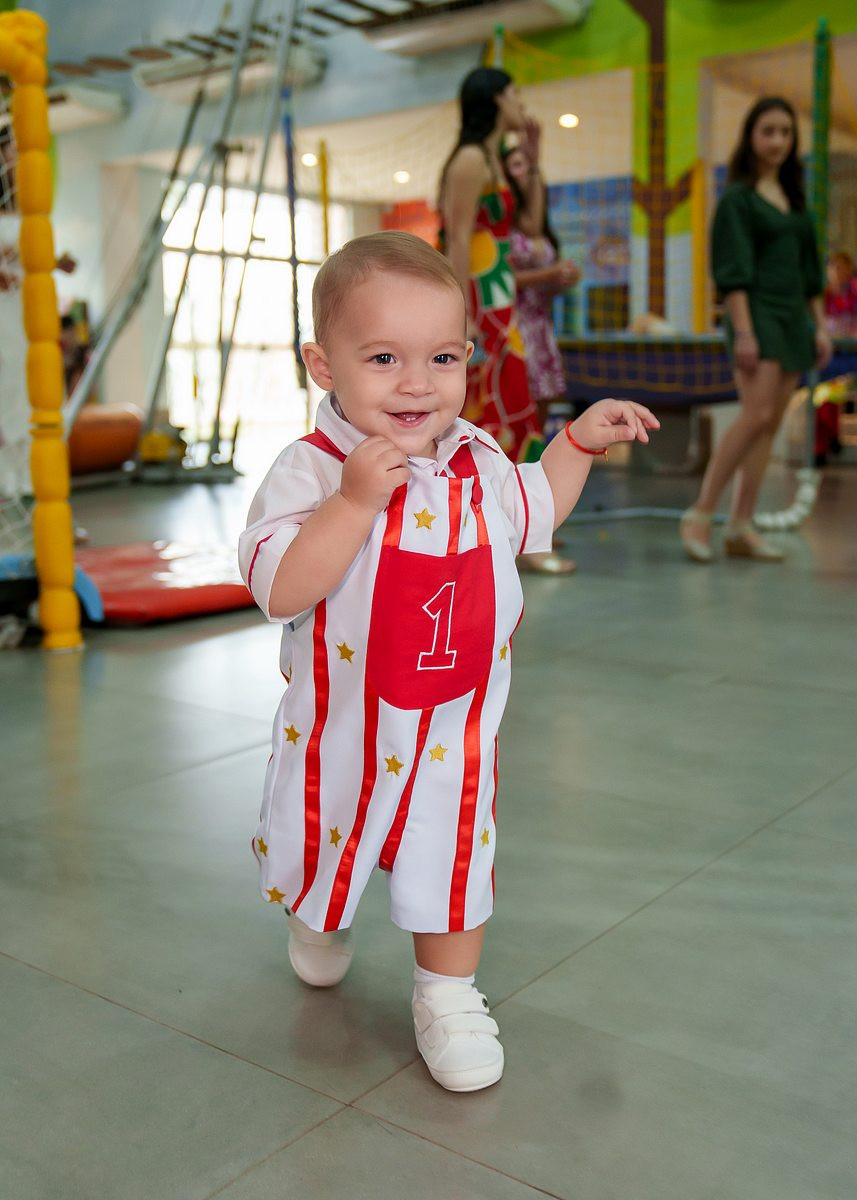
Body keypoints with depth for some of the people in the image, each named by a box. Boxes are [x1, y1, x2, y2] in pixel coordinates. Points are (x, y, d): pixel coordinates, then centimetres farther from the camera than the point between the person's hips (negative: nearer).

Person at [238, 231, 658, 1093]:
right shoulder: (309, 470, -21)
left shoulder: (479, 461, -3)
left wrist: (582, 440, 9)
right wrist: (354, 499, -39)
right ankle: (316, 911, 58)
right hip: (342, 729, -2)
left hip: (453, 730, 2)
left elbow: (533, 512, 19)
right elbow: (280, 592, -32)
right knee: (323, 843, 22)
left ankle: (447, 993, 34)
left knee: (453, 859, 11)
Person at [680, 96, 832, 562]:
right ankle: (700, 514, -11)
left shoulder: (794, 199, 18)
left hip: (794, 318, 7)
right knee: (756, 415, -19)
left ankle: (741, 528, 4)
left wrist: (819, 326, 14)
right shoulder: (738, 197, -2)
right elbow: (733, 271, -10)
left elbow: (809, 270, 20)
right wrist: (743, 331, -18)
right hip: (758, 314, -7)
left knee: (770, 425, 2)